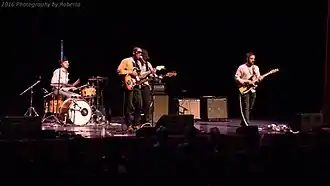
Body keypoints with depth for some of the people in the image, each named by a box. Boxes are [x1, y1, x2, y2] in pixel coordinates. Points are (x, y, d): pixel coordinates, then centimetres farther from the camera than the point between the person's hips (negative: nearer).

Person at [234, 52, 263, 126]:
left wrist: (259, 78, -7)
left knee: (250, 108, 8)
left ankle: (243, 123, 19)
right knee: (245, 108, -10)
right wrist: (246, 82, -17)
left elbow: (258, 77, 17)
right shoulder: (242, 67, -6)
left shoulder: (256, 68, 11)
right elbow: (236, 77, -8)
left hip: (252, 90, 6)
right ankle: (247, 124, -13)